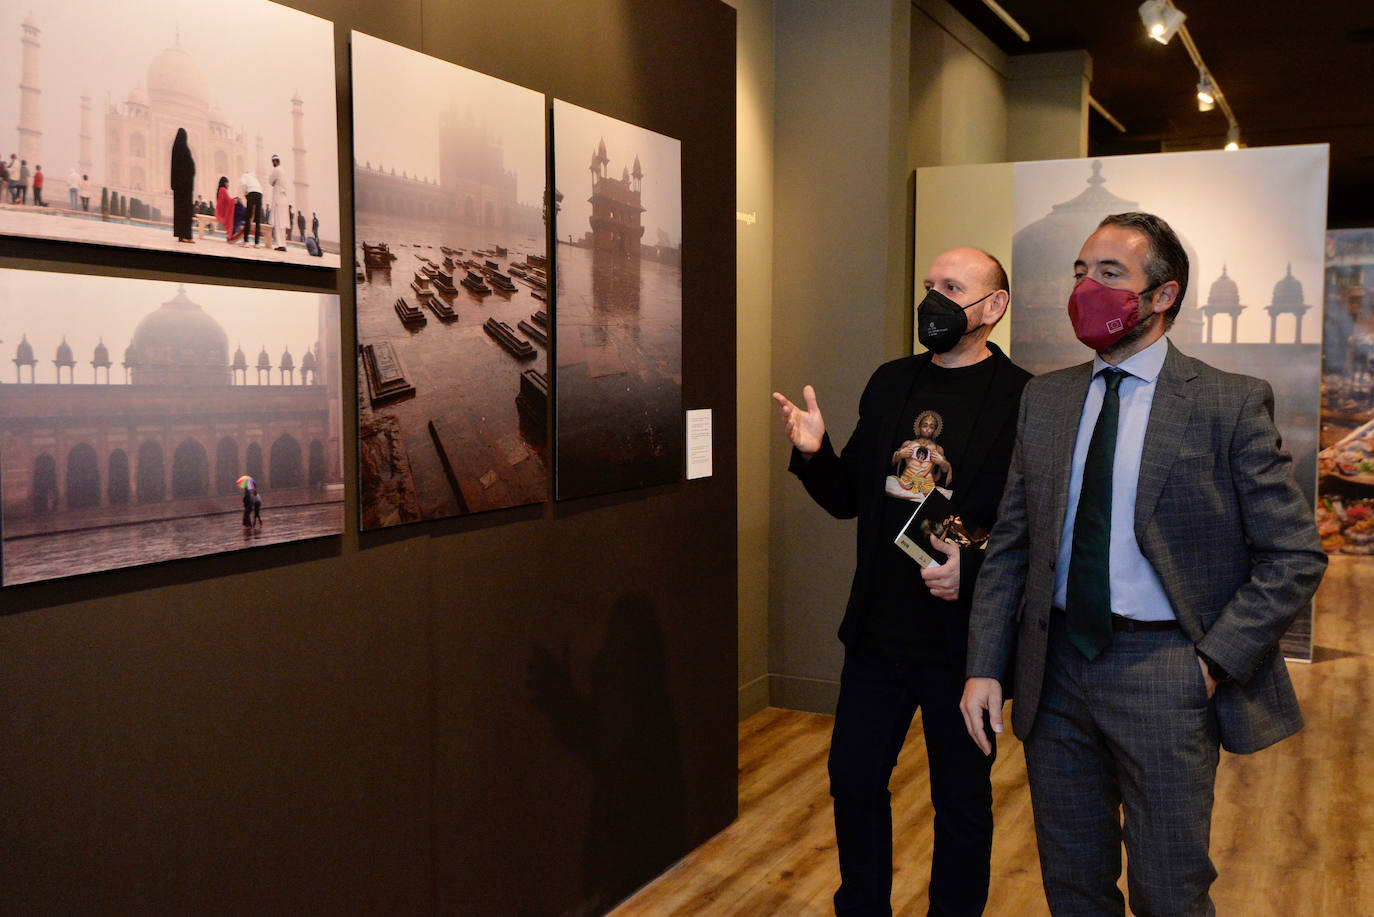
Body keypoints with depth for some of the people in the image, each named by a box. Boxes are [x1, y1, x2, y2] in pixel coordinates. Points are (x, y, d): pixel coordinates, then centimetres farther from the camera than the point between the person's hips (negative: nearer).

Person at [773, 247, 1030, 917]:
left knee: (961, 800, 13)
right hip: (879, 630, 5)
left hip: (963, 641, -5)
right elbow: (850, 498, 9)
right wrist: (813, 453, -9)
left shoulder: (1024, 400, -10)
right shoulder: (890, 384, 7)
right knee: (853, 777, 16)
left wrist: (976, 566, -24)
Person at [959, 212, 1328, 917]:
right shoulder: (1045, 398, 7)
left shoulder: (1231, 404, -7)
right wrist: (984, 668, 0)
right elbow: (1010, 543, 6)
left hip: (1163, 674, -4)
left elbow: (1296, 555, -7)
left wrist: (1216, 661, -13)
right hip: (1055, 668, 4)